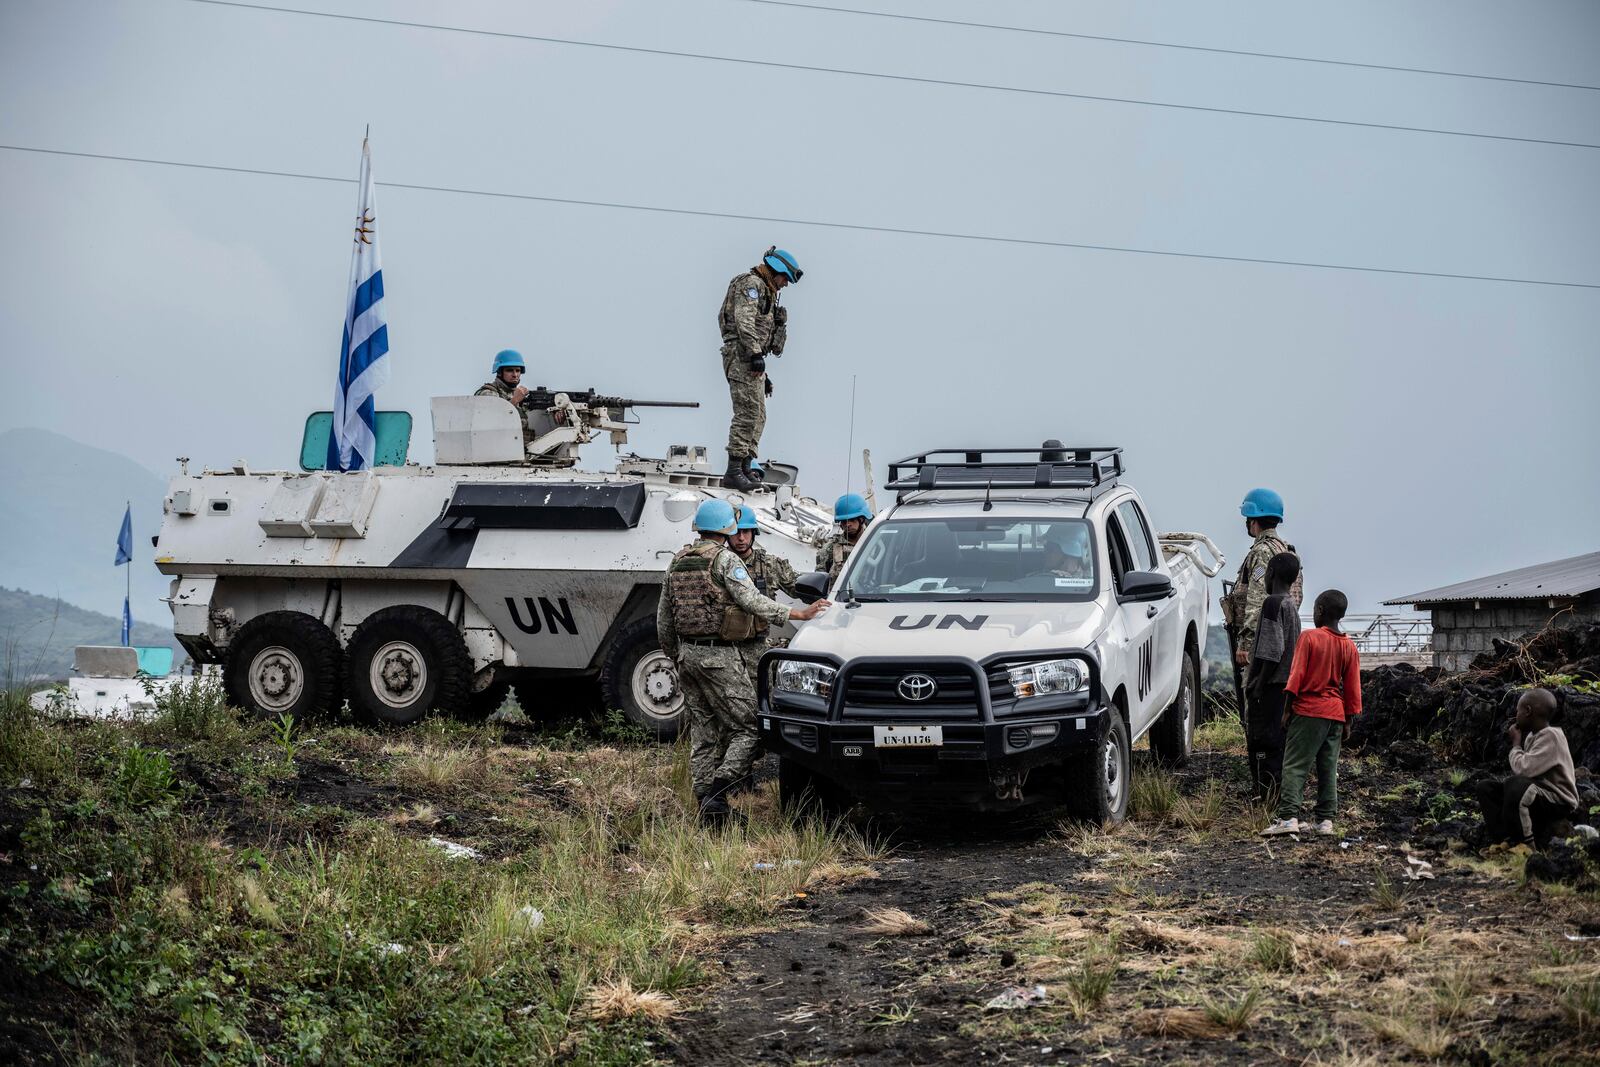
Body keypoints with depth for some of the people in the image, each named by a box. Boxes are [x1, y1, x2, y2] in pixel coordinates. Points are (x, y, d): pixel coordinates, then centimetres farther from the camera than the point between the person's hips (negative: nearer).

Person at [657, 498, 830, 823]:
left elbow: (663, 620, 18)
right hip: (720, 656, -7)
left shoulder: (677, 562, 13)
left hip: (688, 654, 7)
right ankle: (717, 790, -19)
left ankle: (706, 803, 10)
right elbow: (752, 601, -21)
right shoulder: (725, 559, -9)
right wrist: (798, 613, -21)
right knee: (745, 729, -3)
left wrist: (675, 655, 29)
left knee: (702, 735, 11)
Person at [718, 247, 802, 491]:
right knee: (748, 414, -15)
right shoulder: (751, 284, -4)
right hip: (741, 355, -11)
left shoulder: (766, 292, 28)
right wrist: (756, 354, -25)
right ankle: (733, 472, -18)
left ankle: (744, 469, 11)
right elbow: (744, 321, -19)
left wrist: (763, 375, 27)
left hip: (752, 360, 11)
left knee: (758, 416, 9)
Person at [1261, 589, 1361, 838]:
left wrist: (1287, 709, -5)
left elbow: (1296, 676, -10)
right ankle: (1325, 819, 9)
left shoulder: (1309, 638, -7)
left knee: (1295, 766, -6)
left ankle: (1288, 817, -15)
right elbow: (1352, 689, 9)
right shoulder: (1350, 647, 8)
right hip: (1336, 714, 5)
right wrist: (1348, 722, 15)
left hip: (1308, 710, -5)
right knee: (1328, 768, 9)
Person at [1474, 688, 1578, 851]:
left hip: (1560, 802, -10)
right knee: (1486, 787, 5)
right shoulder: (1532, 735, 8)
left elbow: (1523, 770, -28)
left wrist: (1516, 743, -13)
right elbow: (1522, 770, 6)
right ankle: (1501, 839, -8)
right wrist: (1519, 740, 0)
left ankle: (1527, 846, -21)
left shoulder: (1551, 735, -20)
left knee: (1515, 785, -36)